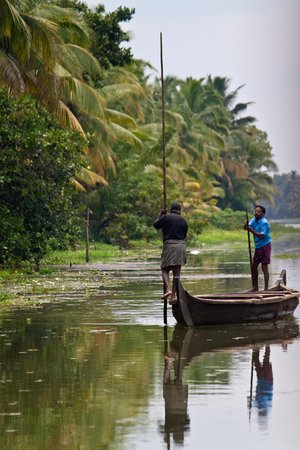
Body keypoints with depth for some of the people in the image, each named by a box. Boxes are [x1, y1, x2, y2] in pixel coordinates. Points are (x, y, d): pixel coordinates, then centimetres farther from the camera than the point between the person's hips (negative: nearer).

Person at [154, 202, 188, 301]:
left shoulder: (166, 217, 1)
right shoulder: (183, 221, 12)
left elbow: (156, 225, 15)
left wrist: (161, 215, 29)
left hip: (169, 245, -3)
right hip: (181, 246, 3)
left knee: (165, 270, 2)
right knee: (177, 272, 4)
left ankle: (168, 289, -21)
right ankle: (173, 295, 1)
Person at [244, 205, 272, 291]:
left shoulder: (264, 223, -17)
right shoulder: (254, 220, 7)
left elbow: (261, 235, -23)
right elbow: (247, 227, -2)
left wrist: (251, 230, -29)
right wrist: (246, 225, -23)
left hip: (265, 246, -8)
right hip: (258, 247, 8)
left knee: (264, 267, -8)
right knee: (254, 267, 11)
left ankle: (266, 288, -6)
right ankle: (255, 287, 20)